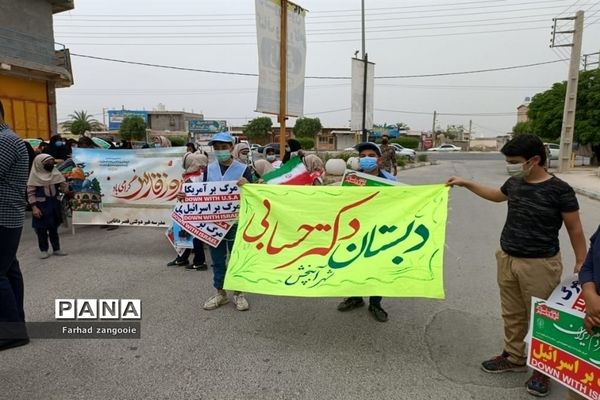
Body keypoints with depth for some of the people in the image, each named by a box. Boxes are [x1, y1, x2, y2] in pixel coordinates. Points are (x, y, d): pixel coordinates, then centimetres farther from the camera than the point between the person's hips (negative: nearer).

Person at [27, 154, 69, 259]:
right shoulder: (35, 176, -6)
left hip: (54, 204, 3)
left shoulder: (55, 173, 4)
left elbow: (64, 186, 5)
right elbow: (30, 192, -7)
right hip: (41, 205, -3)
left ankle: (56, 249, 18)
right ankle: (43, 250, 15)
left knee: (54, 228, 11)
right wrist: (34, 207, -14)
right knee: (41, 229, 4)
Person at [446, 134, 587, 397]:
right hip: (507, 258, 6)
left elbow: (574, 229, -6)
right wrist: (466, 183, 25)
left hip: (540, 264, -6)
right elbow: (497, 195, 26)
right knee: (512, 314, 16)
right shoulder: (515, 183, 4)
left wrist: (582, 263, -7)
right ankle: (514, 357, 33)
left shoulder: (559, 190, -13)